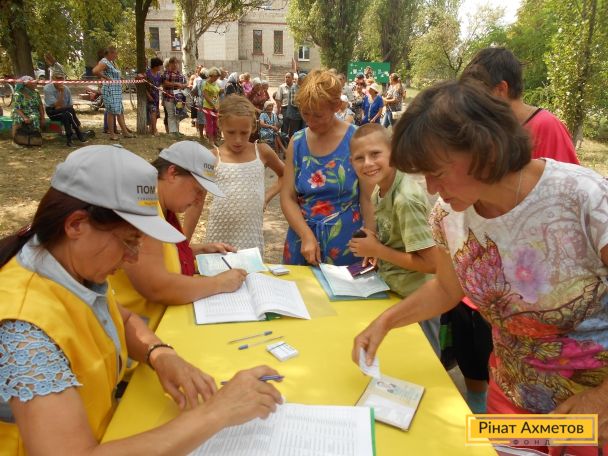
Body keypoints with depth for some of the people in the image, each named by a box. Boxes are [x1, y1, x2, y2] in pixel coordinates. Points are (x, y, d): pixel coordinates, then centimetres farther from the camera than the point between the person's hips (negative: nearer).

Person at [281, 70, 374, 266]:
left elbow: (368, 199, -10)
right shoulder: (297, 142, 2)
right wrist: (306, 235, -14)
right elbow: (288, 197, -1)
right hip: (302, 238, 3)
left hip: (344, 244, -3)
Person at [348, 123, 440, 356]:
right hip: (393, 293, 8)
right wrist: (376, 250, -4)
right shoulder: (379, 191, -1)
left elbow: (431, 263, -26)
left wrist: (378, 250, -20)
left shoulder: (406, 198, -26)